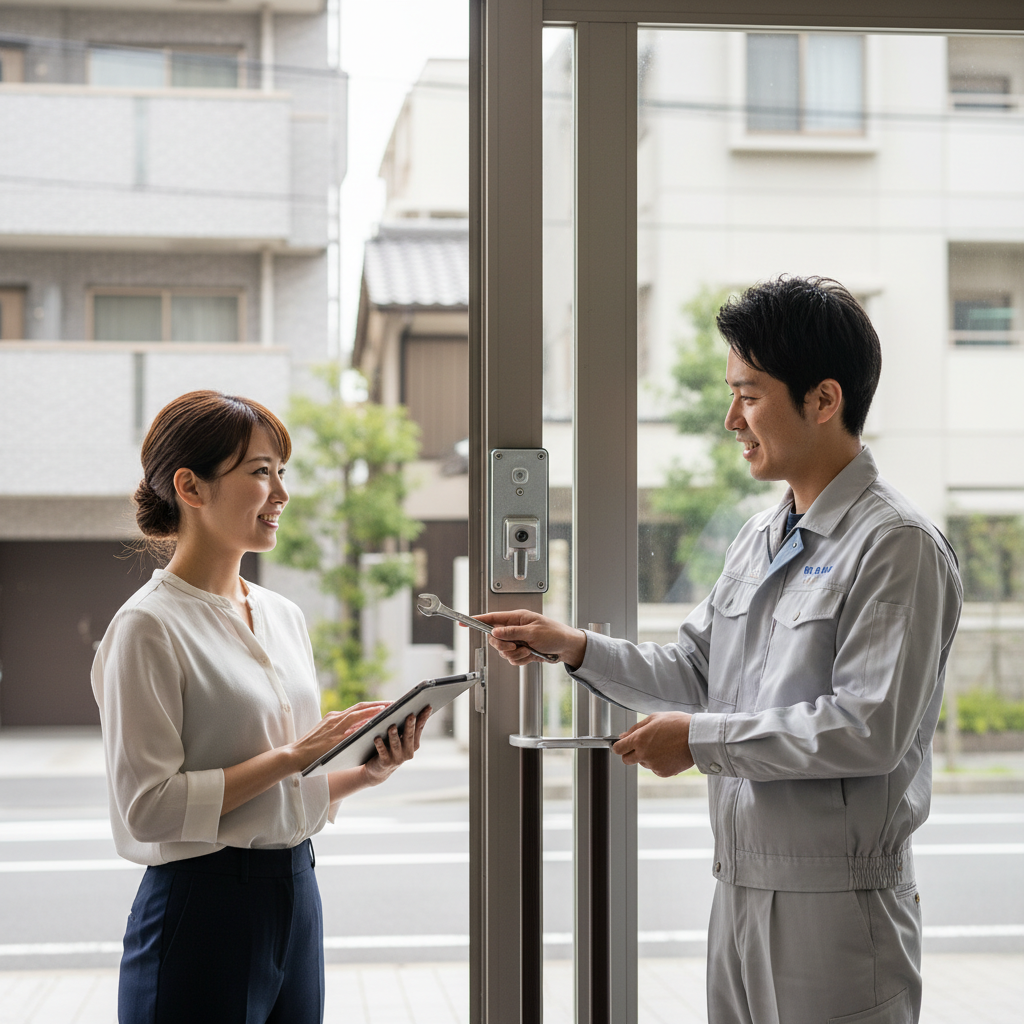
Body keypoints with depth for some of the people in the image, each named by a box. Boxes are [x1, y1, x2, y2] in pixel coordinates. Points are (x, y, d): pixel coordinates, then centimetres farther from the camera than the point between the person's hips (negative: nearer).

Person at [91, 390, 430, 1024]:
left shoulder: (284, 616, 11)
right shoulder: (150, 627, -11)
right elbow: (147, 806, -17)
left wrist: (370, 771, -1)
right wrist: (291, 756, -18)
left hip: (297, 898, 7)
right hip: (203, 908, -7)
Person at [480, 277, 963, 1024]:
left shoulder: (898, 546, -13)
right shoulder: (760, 540, 13)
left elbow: (870, 729, -21)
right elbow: (696, 673, 18)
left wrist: (699, 740, -15)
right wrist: (575, 648, 6)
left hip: (836, 904, -8)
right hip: (742, 884, 8)